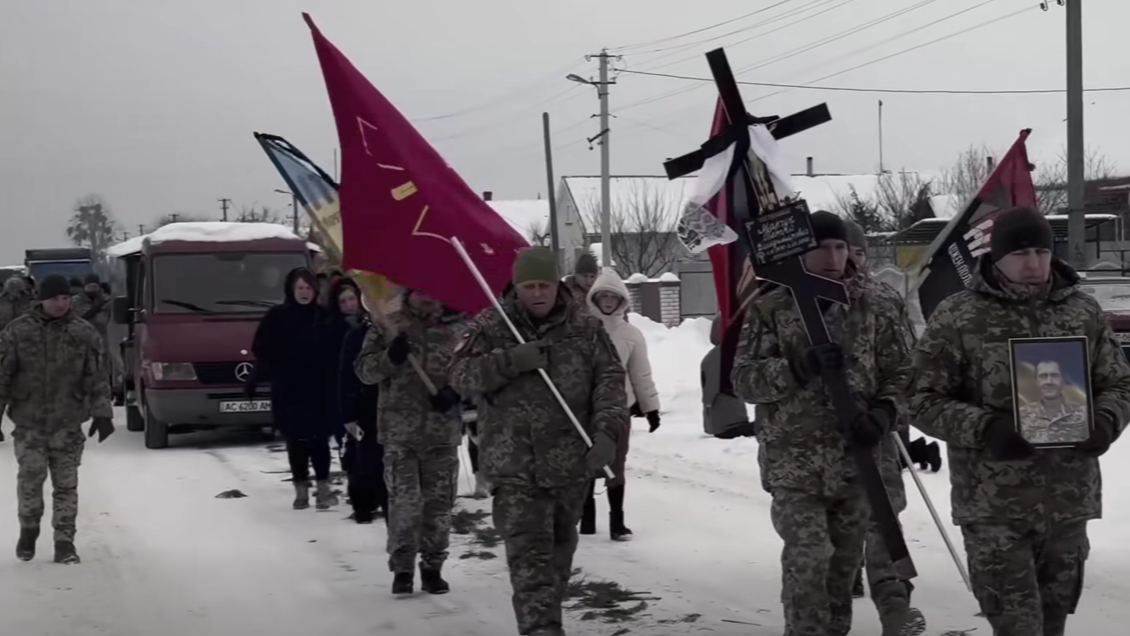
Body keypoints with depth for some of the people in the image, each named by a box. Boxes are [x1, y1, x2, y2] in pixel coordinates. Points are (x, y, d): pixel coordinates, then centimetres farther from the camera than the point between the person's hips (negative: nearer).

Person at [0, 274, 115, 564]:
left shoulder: (84, 333, 1)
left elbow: (97, 378, 2)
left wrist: (102, 413, -5)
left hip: (68, 423, 1)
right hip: (29, 422, 0)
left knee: (66, 484, 2)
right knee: (30, 478, -5)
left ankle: (64, 542, 11)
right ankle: (28, 529, 20)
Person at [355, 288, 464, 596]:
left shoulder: (455, 328, 5)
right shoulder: (388, 326, 1)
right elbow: (365, 370, -1)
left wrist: (455, 391, -9)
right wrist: (390, 357, -21)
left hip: (443, 429, 2)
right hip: (400, 429, -2)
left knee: (439, 502, 7)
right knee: (403, 501, -6)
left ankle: (433, 566, 19)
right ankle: (402, 567, 5)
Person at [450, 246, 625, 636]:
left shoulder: (585, 329, 3)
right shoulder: (490, 327, 1)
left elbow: (610, 380, 0)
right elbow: (461, 376, -5)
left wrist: (606, 431, -15)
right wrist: (512, 360, -19)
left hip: (571, 461, 2)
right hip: (514, 464, -2)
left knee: (560, 548, 16)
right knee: (529, 553, -11)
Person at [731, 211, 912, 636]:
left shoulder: (871, 305, 4)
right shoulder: (771, 308, -2)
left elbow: (899, 373, 8)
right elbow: (744, 380, -6)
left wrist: (883, 414, -12)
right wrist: (800, 367, -22)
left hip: (858, 457, 3)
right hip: (794, 461, -2)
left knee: (844, 562, 12)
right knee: (807, 559, -12)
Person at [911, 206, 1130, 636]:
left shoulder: (1084, 312, 6)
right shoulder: (956, 319, -5)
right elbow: (926, 402, -4)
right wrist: (984, 427, -21)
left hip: (1069, 499, 4)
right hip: (993, 505, -4)